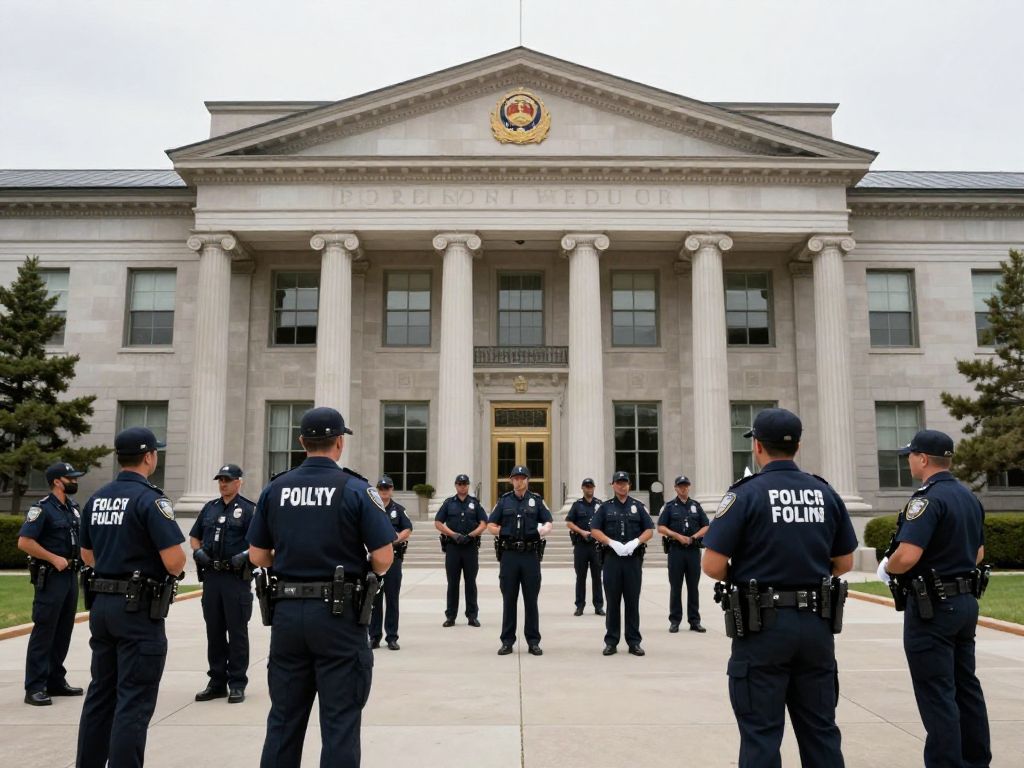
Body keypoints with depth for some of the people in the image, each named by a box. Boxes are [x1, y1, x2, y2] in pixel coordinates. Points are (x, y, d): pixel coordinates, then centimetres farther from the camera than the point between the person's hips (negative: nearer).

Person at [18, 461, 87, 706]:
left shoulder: (74, 508, 13)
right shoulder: (42, 508, -11)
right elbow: (24, 542, -18)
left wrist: (77, 558, 8)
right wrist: (54, 559, -18)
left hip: (71, 576, 8)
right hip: (50, 577, -8)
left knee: (63, 631, 12)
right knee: (44, 631, -5)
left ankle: (56, 681, 21)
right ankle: (35, 687, -1)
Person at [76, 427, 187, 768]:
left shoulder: (96, 499, 9)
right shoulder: (150, 499, -15)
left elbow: (88, 556, 18)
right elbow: (174, 560, -21)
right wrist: (175, 569, 0)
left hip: (101, 603, 8)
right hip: (139, 609, -8)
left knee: (100, 693, 17)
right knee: (134, 701, -2)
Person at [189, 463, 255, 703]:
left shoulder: (248, 509, -3)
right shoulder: (210, 507, 14)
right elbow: (194, 536, 22)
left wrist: (245, 555, -21)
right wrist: (197, 551, 3)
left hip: (237, 578, -6)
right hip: (211, 575, 6)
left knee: (237, 632, 0)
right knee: (214, 631, 12)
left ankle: (237, 684, 8)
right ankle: (217, 682, 21)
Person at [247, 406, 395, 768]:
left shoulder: (274, 489, 2)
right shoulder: (356, 490, -10)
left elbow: (257, 555, 6)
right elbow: (383, 556, -12)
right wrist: (366, 573, 9)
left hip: (286, 611, 4)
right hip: (339, 615, -4)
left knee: (284, 717, 15)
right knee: (339, 719, 4)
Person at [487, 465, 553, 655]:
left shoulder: (537, 500, 6)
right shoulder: (504, 500, 8)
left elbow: (548, 523, 5)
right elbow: (491, 525, 9)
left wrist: (543, 530, -16)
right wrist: (503, 532, -7)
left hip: (530, 555, 0)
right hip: (509, 554, 1)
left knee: (531, 600, 4)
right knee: (509, 599, 5)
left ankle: (533, 641, 12)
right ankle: (507, 641, 12)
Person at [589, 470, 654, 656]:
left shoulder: (638, 506, 9)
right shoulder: (605, 507, 8)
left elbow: (649, 530, 5)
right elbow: (595, 530, 1)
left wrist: (635, 542, -12)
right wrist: (612, 543, -12)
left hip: (634, 558, 0)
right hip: (612, 557, 0)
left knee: (632, 601, 3)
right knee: (613, 601, 3)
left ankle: (634, 641, 10)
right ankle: (611, 641, 9)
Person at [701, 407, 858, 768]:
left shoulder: (746, 494, -10)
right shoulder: (826, 493, 5)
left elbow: (713, 566, -14)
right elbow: (844, 562, 11)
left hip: (763, 626, -5)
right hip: (817, 624, 5)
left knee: (761, 733, 4)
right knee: (821, 729, 15)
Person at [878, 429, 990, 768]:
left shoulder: (928, 498, -19)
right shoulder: (969, 497, 10)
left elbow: (907, 556, -27)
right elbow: (978, 553, 19)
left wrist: (886, 568, -9)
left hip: (932, 606, -9)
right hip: (966, 600, 9)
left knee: (937, 695, -2)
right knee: (966, 686, 18)